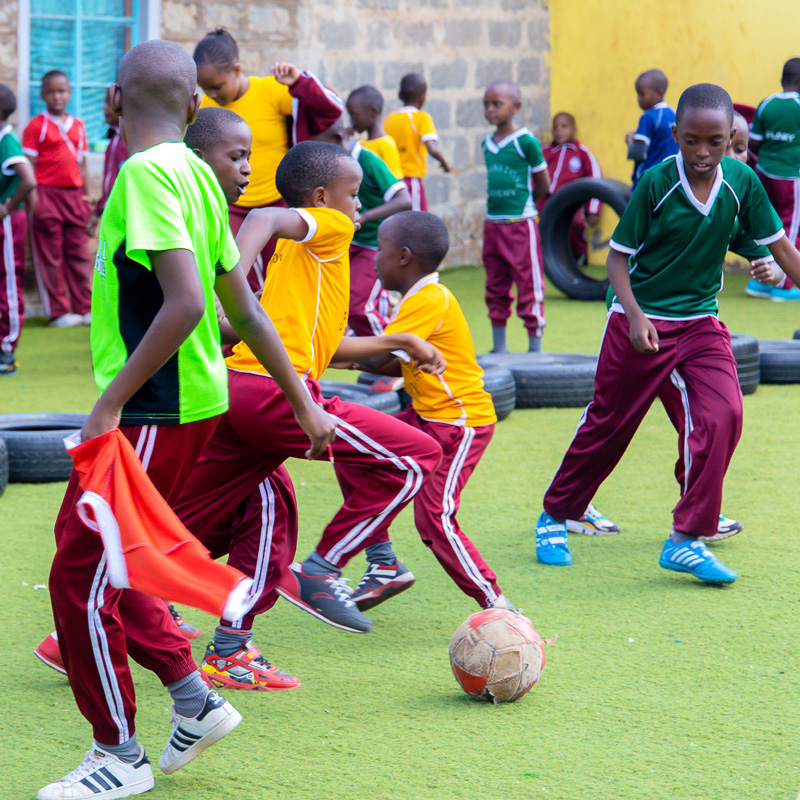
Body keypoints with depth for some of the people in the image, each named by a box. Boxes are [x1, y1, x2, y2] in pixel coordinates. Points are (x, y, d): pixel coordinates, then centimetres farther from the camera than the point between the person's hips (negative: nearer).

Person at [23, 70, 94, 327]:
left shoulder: (78, 126, 12)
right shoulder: (36, 126, -3)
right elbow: (29, 166, -5)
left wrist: (87, 195, 12)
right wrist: (33, 199, -12)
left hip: (74, 194, 5)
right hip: (47, 193, -5)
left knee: (79, 253, 7)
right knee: (51, 256, 1)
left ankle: (84, 308, 12)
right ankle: (59, 311, 4)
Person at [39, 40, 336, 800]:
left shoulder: (149, 173, -17)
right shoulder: (195, 175, 9)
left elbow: (184, 303, -27)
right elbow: (245, 309, 14)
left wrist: (112, 401, -21)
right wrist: (303, 402, 21)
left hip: (154, 415, -9)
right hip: (189, 403, 9)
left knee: (80, 574, -1)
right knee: (97, 557, 18)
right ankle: (194, 701, 21)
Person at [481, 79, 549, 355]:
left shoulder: (526, 141, -10)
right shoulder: (487, 144, 8)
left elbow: (543, 185, -3)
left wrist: (521, 203, 6)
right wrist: (499, 203, 9)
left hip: (521, 225, -7)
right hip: (493, 225, 7)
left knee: (529, 288, -3)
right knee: (496, 289, 13)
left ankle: (535, 350, 3)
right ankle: (499, 350, 21)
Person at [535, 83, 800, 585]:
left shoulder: (742, 182, -7)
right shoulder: (656, 183, -15)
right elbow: (618, 255, -9)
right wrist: (634, 314, -21)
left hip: (702, 323, 3)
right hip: (641, 323, -2)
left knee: (723, 415, -17)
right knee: (608, 424, 8)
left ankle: (687, 539, -9)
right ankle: (555, 516, 29)